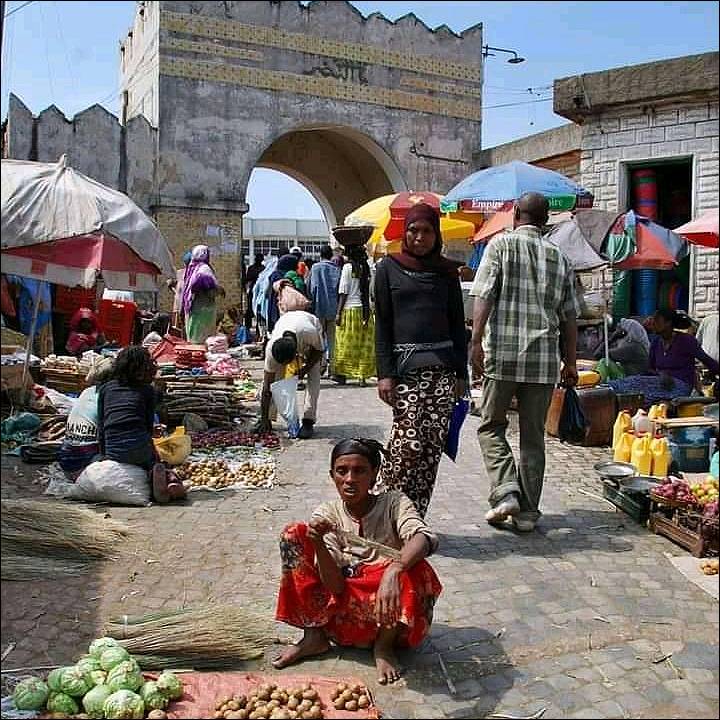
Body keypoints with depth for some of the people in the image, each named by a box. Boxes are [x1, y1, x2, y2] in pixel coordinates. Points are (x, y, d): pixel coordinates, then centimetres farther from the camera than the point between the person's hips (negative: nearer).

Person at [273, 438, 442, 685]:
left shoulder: (394, 503, -10)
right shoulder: (326, 515, -5)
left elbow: (425, 538, -32)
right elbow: (335, 586, -13)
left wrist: (393, 571, -51)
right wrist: (318, 544, -31)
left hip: (387, 613, -1)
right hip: (342, 614, 2)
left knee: (416, 571, -34)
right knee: (293, 535, -12)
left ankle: (385, 645, -4)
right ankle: (314, 635, 1)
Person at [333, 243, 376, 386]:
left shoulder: (348, 267, -7)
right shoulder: (366, 268, 4)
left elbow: (343, 293, -9)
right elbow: (370, 292, 3)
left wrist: (339, 313, -6)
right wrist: (368, 310, 8)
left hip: (350, 309, -3)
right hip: (365, 310, 4)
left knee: (345, 343, 7)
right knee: (364, 344, 6)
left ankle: (341, 374, 13)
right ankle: (362, 375, 6)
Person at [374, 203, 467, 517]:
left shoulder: (447, 272, 13)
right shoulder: (388, 268, 7)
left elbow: (458, 324, 14)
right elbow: (382, 324, 3)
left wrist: (461, 373, 8)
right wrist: (384, 373, -5)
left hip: (442, 367, 3)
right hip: (405, 365, -3)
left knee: (433, 443, 0)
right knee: (409, 441, -13)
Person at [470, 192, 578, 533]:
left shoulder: (501, 244, 2)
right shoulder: (559, 258, 13)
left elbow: (484, 297, -10)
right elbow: (569, 317, 13)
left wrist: (476, 342, -12)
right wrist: (570, 362, 18)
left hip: (502, 355, -3)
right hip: (544, 360, 3)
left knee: (491, 425, 11)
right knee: (533, 435, 10)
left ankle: (505, 492, -5)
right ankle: (527, 511, 15)